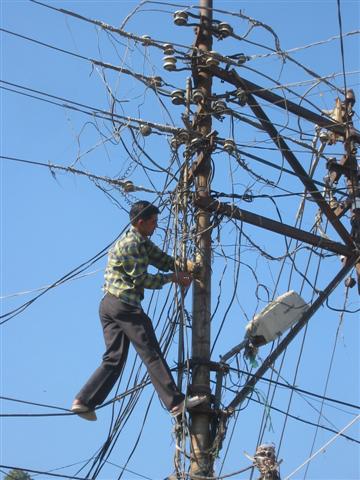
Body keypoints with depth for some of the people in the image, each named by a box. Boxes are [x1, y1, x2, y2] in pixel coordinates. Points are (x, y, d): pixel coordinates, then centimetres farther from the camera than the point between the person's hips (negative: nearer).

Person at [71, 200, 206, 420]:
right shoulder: (130, 244, -12)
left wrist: (183, 265, 4)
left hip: (109, 305, 10)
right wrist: (173, 277, -7)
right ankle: (176, 402, -4)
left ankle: (84, 401, 2)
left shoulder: (142, 243, 18)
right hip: (124, 305, -10)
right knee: (152, 355, -6)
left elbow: (163, 259, 20)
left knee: (114, 359, 8)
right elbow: (141, 279, -14)